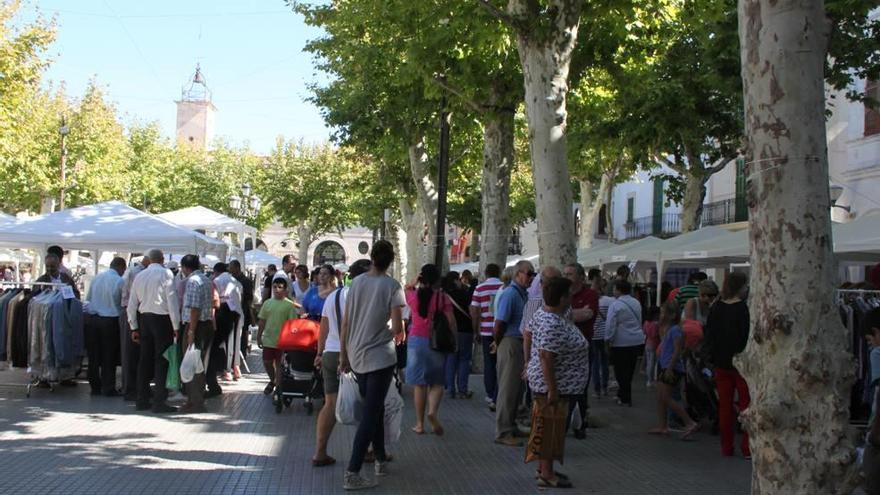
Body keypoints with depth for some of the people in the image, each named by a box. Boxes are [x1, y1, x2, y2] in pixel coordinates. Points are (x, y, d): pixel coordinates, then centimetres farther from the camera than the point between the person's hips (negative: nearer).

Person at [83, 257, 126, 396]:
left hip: (91, 319, 4)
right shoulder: (120, 281, -9)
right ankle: (108, 388, 7)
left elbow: (87, 299, 11)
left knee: (94, 355, 11)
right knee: (109, 357, 4)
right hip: (110, 321, -4)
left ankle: (95, 387, 17)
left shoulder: (96, 278, 5)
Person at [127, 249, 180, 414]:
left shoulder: (140, 276, 10)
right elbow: (172, 301, -12)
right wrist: (176, 326, -8)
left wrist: (134, 327, 20)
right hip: (162, 319, -6)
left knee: (145, 359, 12)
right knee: (162, 360, -4)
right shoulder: (166, 274, -8)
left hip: (144, 319, 6)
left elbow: (132, 304, 12)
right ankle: (159, 401, -6)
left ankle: (142, 400, 17)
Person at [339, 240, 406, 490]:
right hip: (380, 357, -5)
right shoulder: (392, 286, -10)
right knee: (371, 414, -2)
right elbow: (397, 327, -15)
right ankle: (352, 472, -7)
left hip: (357, 356, 5)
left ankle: (380, 460, 30)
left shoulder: (356, 282, 2)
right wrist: (400, 334, 9)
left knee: (374, 409, 20)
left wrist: (343, 355, 11)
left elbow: (345, 322, 4)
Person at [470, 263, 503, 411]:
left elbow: (474, 312, -1)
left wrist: (476, 332, 9)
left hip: (487, 331, 1)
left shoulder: (479, 289, -1)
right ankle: (496, 399, -3)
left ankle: (490, 396, 21)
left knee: (489, 364, 14)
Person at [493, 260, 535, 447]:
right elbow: (499, 324, -18)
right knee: (507, 388, -4)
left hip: (521, 345, 9)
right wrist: (498, 344, -4)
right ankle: (502, 432, 3)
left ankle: (511, 426, 27)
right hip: (510, 343, -9)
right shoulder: (510, 294, -17)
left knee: (515, 388, 16)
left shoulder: (523, 294, 12)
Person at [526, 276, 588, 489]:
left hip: (544, 382, 10)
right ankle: (546, 475, 8)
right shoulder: (553, 325, -27)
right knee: (551, 429, -1)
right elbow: (546, 357, -29)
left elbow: (529, 332, 18)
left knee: (547, 427, 17)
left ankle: (545, 468, 28)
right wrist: (552, 390, -26)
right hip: (554, 384, -10)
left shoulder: (543, 313, 4)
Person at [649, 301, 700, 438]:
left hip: (672, 368, -10)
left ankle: (690, 423, -11)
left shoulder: (675, 330, -13)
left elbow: (677, 350, -20)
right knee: (660, 398, 10)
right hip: (666, 368, 10)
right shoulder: (667, 330, 17)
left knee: (666, 398, -12)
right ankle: (663, 427, 15)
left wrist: (670, 368, -24)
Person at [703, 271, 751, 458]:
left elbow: (708, 336, 5)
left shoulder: (716, 308, 1)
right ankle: (747, 448, 4)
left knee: (724, 405, 11)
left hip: (721, 363, 5)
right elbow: (749, 337, -15)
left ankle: (726, 447, 15)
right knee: (746, 404, 5)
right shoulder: (744, 309, -14)